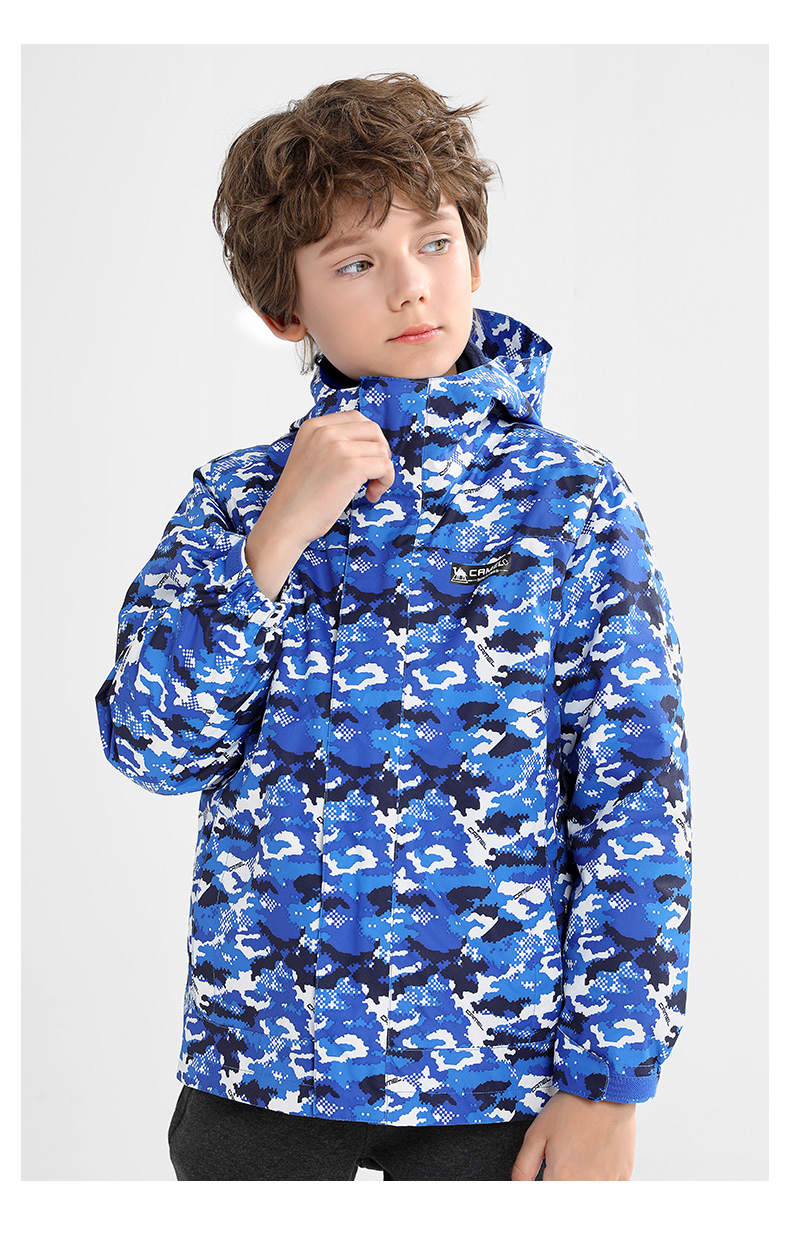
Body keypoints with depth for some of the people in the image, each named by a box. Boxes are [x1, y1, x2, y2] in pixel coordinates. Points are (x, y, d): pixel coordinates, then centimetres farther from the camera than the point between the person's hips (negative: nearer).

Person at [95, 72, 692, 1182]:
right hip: (259, 1057, 2)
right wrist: (281, 534, -15)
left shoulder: (568, 494, -3)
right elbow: (150, 748, -6)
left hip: (495, 1061, -1)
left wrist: (608, 1082, -9)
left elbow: (635, 797, -4)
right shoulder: (235, 499, 4)